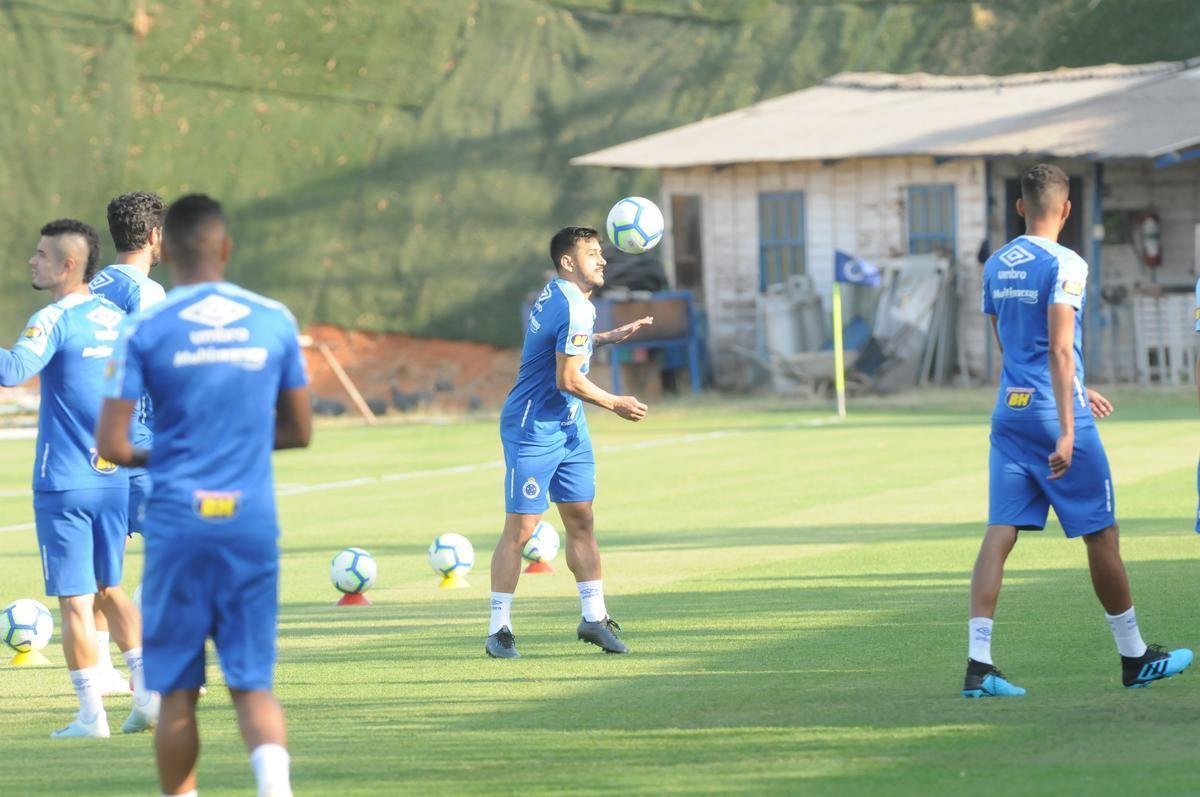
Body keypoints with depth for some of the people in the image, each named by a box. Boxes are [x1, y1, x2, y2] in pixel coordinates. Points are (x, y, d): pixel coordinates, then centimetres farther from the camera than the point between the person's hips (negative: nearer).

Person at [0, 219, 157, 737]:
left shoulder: (54, 320, -13)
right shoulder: (116, 319, 9)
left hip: (64, 482, -7)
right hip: (115, 478, 7)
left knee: (75, 601, -1)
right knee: (109, 590, 19)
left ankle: (91, 714, 0)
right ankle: (147, 692, 11)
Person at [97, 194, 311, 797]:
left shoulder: (146, 330, -4)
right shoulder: (274, 322, 3)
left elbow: (110, 445, -6)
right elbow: (298, 431, 11)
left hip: (177, 526, -1)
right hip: (253, 526, 1)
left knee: (178, 689, 8)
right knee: (253, 684, 3)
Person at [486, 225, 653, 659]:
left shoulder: (556, 295, 8)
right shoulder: (574, 309, -21)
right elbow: (568, 380, -22)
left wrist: (607, 338, 21)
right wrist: (616, 404, -8)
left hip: (568, 428, 10)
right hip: (534, 430, -10)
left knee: (581, 521, 9)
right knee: (520, 528, -5)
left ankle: (595, 617, 13)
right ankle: (499, 629, -1)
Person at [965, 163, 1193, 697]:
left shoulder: (996, 266, 11)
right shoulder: (1065, 265, -12)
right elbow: (1060, 350, -20)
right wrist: (1067, 431, -23)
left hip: (1008, 411, 6)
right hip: (1054, 413, -6)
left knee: (1000, 533, -1)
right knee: (1101, 534, 7)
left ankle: (978, 664, -13)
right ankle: (1135, 658, 18)